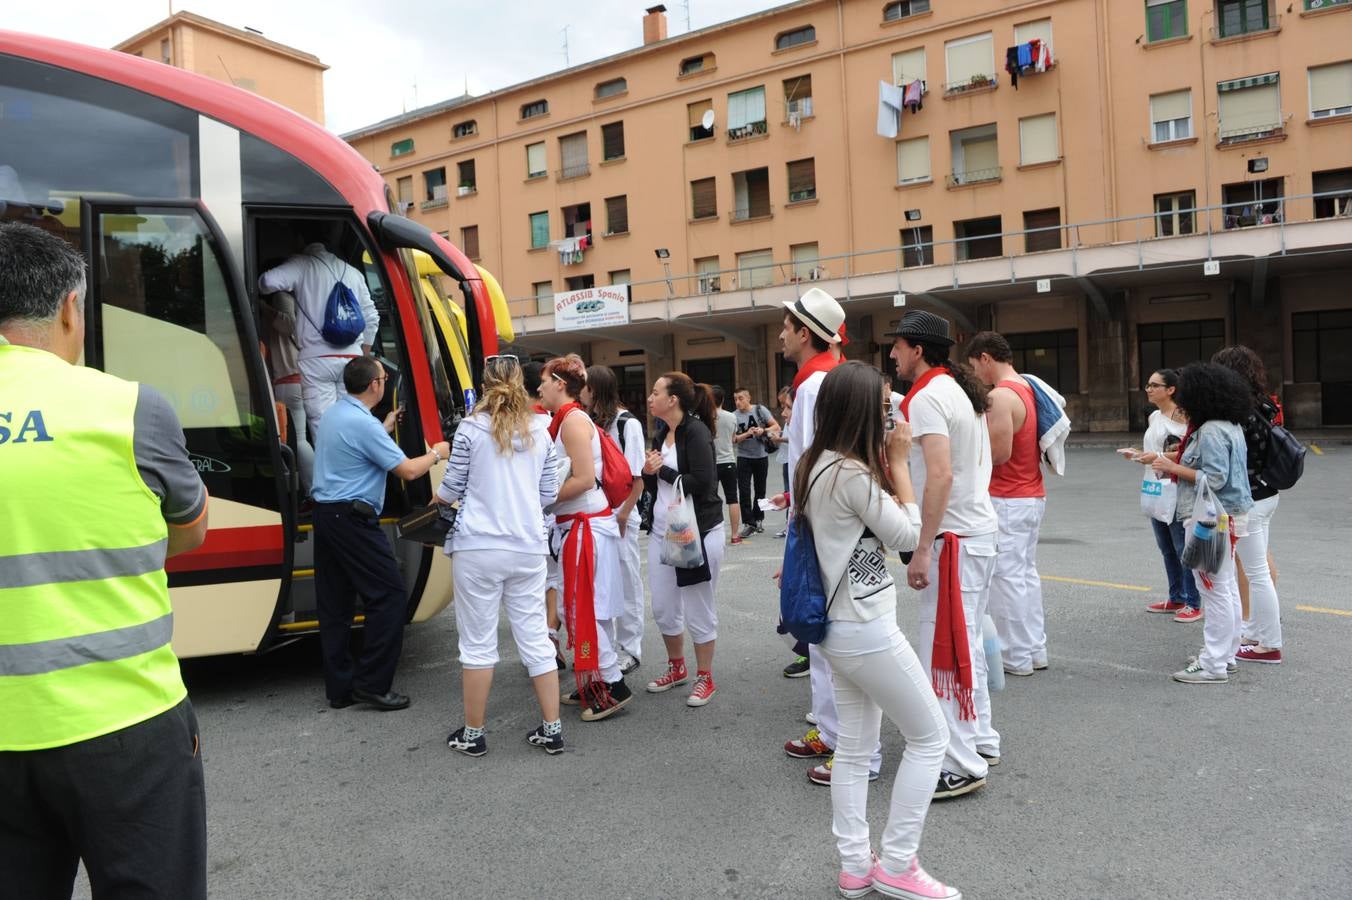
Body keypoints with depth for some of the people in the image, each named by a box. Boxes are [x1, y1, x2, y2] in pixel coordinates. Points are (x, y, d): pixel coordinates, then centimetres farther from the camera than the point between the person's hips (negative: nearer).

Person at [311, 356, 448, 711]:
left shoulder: (334, 414, 12)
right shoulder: (364, 424, -17)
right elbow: (408, 470, -14)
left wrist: (386, 426, 33)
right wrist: (436, 454, 4)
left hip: (325, 515, 10)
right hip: (352, 519, -10)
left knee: (334, 604, 11)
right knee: (389, 596, -3)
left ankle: (339, 688, 17)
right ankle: (371, 683, -2)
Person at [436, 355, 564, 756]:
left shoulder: (470, 429, -3)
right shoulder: (540, 431, 7)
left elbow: (451, 489, 4)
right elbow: (548, 493, 12)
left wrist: (438, 498, 26)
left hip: (479, 547, -3)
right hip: (528, 547, 3)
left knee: (479, 642, 6)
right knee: (535, 637, 10)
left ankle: (473, 734, 17)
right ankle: (552, 730, 16)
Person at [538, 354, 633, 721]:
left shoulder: (573, 420, -14)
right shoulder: (563, 420, 13)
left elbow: (584, 479, -21)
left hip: (587, 525, -9)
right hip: (577, 524, 9)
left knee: (584, 609, -4)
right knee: (583, 608, 14)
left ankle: (614, 686, 4)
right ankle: (595, 684, 23)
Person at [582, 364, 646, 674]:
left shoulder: (627, 423, -9)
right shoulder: (591, 422, 9)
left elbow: (638, 477, -11)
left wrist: (624, 514, -15)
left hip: (618, 515, -6)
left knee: (626, 582, 4)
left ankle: (629, 650, 16)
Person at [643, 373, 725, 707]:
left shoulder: (696, 431, -14)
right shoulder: (661, 433, 10)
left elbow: (702, 483, -23)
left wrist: (661, 470, -13)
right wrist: (649, 469, -2)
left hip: (697, 532, -8)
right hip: (662, 530, 8)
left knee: (698, 610, 4)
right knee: (663, 607, 14)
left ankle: (705, 677, 21)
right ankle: (677, 667, 35)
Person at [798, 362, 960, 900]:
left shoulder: (816, 466, 7)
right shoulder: (852, 473, -22)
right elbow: (907, 536, -13)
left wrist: (884, 465, 4)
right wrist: (898, 462, -7)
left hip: (840, 627, 10)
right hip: (866, 631, -9)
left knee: (854, 748, 15)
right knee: (930, 737, 5)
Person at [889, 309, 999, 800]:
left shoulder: (928, 397, -15)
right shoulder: (962, 390, 14)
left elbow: (940, 475, -25)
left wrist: (922, 549, -23)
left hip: (955, 537, -10)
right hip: (980, 529, 10)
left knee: (942, 650, -4)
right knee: (964, 642, 19)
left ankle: (961, 766, 2)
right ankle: (981, 741, 29)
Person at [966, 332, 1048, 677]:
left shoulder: (1000, 396, -17)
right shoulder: (1027, 389, 12)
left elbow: (1000, 452, -23)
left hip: (1008, 500, -9)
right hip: (1032, 495, 9)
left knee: (1007, 577, -2)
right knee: (1027, 573, 15)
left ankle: (1016, 657, 6)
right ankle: (1035, 649, 23)